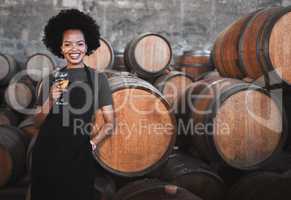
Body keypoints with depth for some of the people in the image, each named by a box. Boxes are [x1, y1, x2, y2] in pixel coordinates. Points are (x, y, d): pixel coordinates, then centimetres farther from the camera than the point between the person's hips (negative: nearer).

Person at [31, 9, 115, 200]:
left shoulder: (98, 77, -2)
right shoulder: (51, 78, 4)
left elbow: (110, 122, 2)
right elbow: (38, 122, 6)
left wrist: (93, 143, -5)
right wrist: (50, 101, -9)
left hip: (79, 155, -2)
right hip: (47, 152, 2)